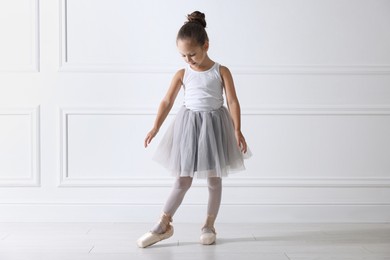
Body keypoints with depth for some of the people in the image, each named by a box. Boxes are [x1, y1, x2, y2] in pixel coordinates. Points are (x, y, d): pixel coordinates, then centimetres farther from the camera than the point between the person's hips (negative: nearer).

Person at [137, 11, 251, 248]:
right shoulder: (182, 74, 1)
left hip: (214, 126, -1)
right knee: (183, 180, 2)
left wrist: (237, 131, -16)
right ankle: (164, 225, 11)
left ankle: (209, 225, 20)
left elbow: (233, 101, -7)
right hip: (188, 126, 1)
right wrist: (155, 128, -6)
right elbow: (167, 101, 3)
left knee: (214, 180, 8)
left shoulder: (221, 72, -4)